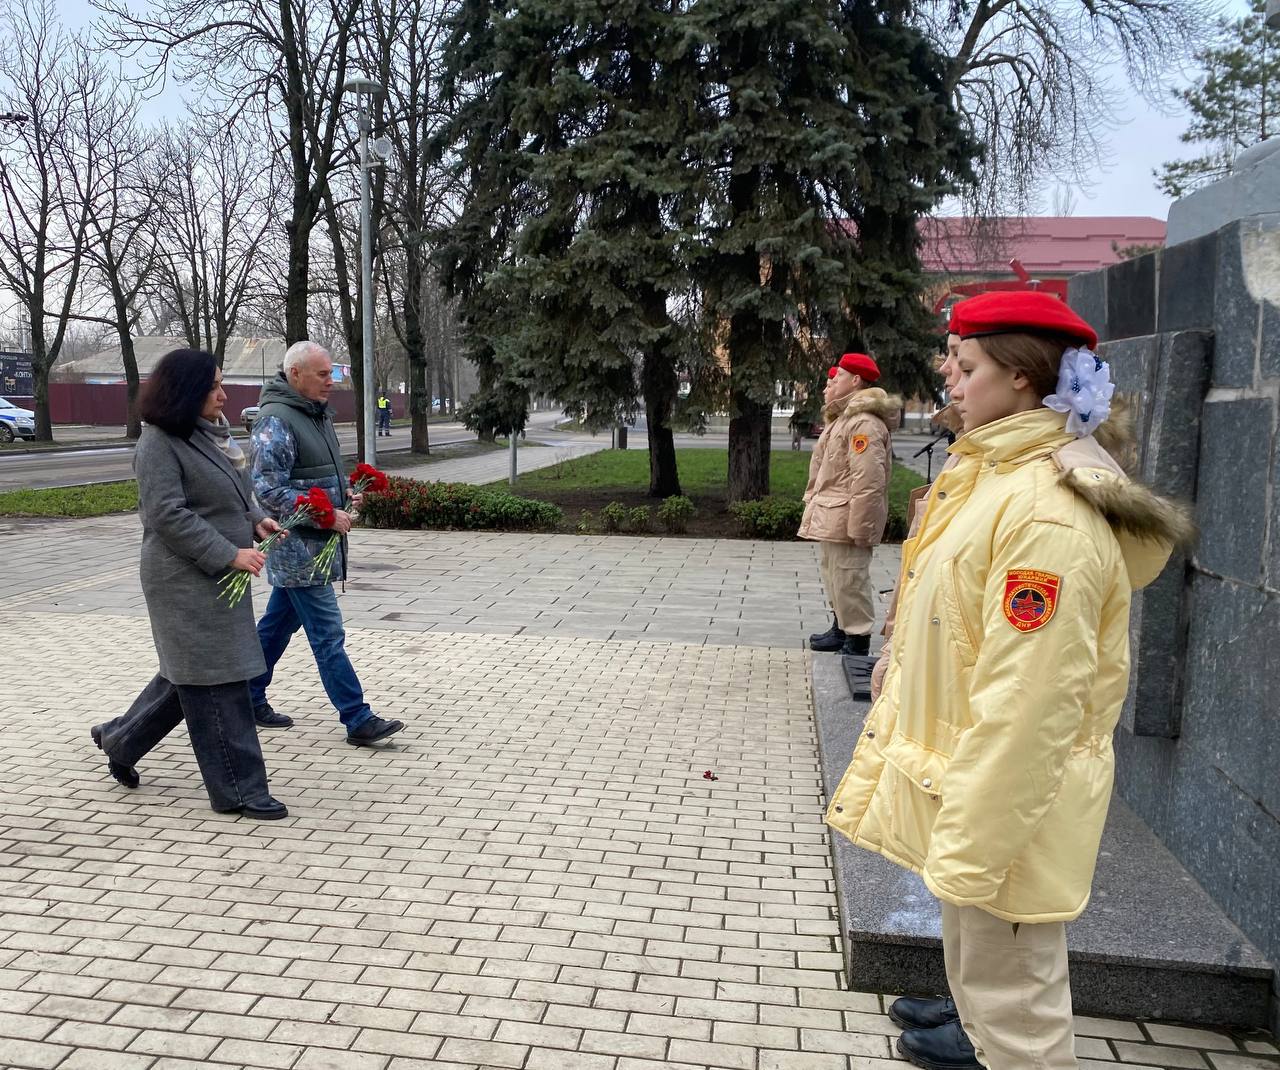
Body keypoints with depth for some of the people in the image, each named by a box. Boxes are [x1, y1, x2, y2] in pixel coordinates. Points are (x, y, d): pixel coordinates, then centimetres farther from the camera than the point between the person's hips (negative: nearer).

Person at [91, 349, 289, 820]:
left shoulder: (211, 433, 12)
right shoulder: (159, 443, -15)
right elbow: (168, 515, -21)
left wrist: (256, 518, 2)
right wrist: (230, 554, -22)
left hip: (220, 576, 9)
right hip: (187, 581, -9)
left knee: (190, 673, 20)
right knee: (216, 680, -3)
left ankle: (119, 739, 40)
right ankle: (238, 790, 7)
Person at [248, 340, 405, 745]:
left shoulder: (317, 414, 14)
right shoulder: (276, 420, -16)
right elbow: (268, 488, -21)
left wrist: (344, 495, 7)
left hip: (313, 544, 10)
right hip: (298, 548, -10)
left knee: (278, 624, 18)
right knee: (328, 635, -6)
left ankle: (249, 698, 31)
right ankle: (357, 719, -1)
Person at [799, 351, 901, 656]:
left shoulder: (863, 423, -18)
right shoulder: (843, 419, 18)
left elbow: (867, 482, -24)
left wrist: (858, 528, -25)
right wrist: (814, 502, 24)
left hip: (845, 520, -11)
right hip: (832, 517, 11)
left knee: (849, 581, -8)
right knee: (834, 575, 22)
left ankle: (857, 644, 0)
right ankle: (840, 629, 38)